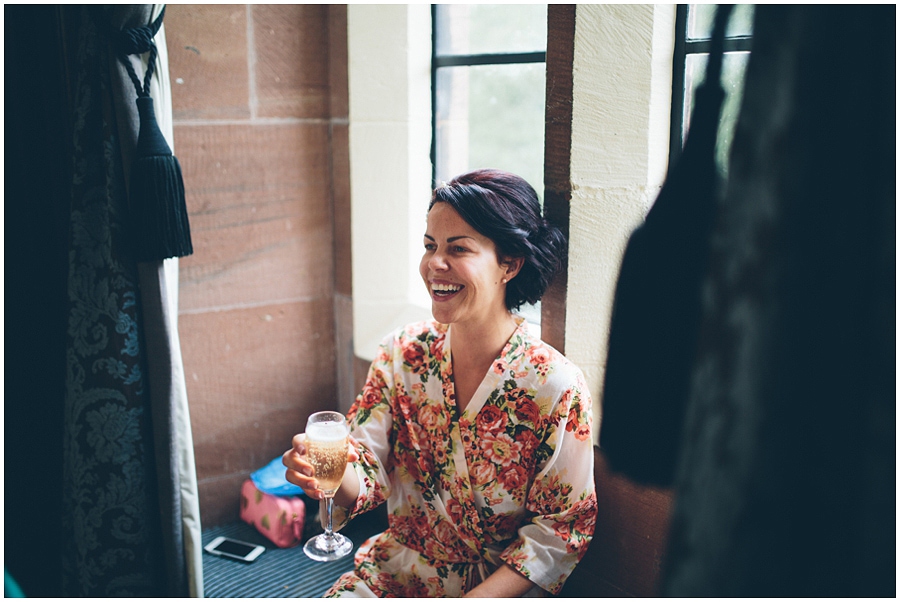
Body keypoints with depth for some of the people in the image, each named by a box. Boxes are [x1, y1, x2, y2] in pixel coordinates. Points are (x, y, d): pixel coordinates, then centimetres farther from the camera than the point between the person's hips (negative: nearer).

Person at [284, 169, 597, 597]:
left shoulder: (557, 388, -16)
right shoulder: (402, 354, -4)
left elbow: (561, 530, -10)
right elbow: (367, 471, -5)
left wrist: (478, 597, -17)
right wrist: (330, 472, -27)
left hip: (502, 586, -3)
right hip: (397, 568, 3)